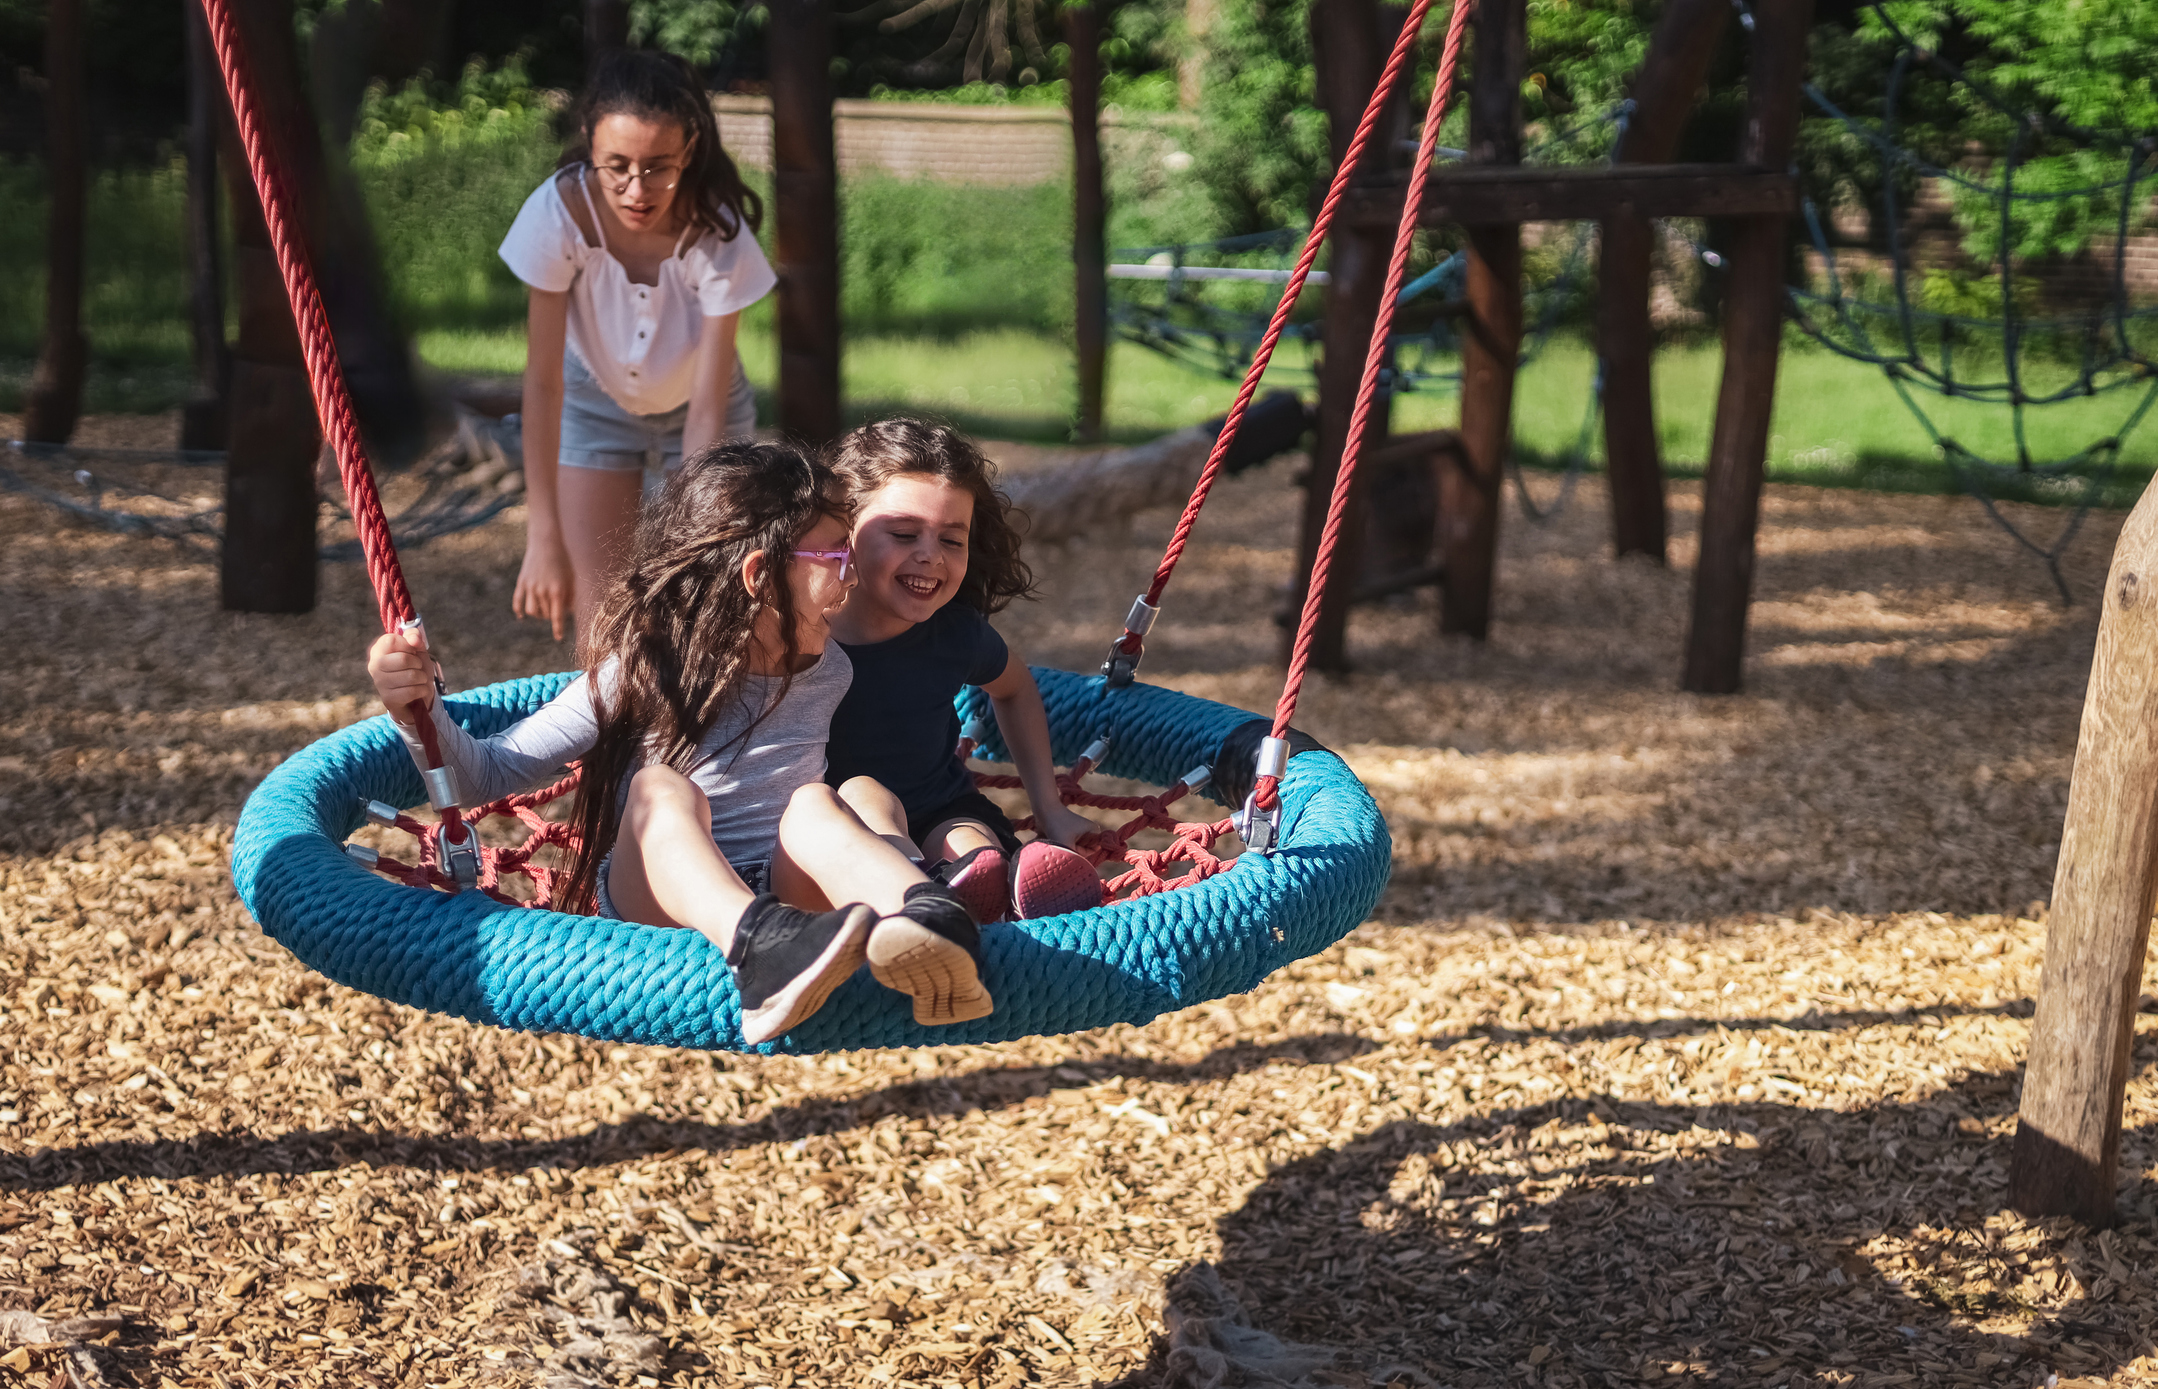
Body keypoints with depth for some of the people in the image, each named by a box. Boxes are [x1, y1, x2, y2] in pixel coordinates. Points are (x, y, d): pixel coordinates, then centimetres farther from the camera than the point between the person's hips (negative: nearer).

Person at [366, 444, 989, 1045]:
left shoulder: (829, 672, 12)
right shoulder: (640, 673, 2)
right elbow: (485, 775, 2)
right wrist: (421, 713, -16)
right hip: (656, 899, -2)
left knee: (813, 803, -29)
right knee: (660, 788, -32)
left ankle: (932, 920, -64)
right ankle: (760, 951, -66)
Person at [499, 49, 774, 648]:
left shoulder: (718, 236, -33)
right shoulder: (560, 213, -33)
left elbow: (706, 412, -31)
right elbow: (542, 378, -29)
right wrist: (544, 537, -31)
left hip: (693, 403, 0)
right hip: (595, 400, 0)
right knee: (598, 622, -5)